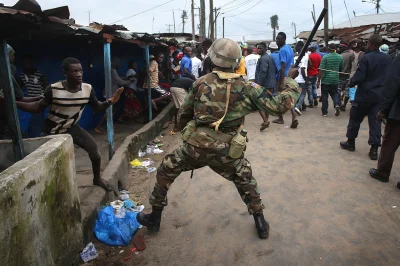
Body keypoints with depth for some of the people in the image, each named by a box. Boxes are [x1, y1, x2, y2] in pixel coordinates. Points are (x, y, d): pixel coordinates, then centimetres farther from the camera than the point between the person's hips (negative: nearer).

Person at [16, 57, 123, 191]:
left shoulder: (88, 89, -16)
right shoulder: (54, 89, -25)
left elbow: (97, 108, -5)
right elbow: (38, 107, -15)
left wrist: (110, 101, -24)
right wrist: (14, 102, -28)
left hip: (71, 127, 3)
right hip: (52, 131, -2)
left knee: (94, 149, -10)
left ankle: (97, 179, 14)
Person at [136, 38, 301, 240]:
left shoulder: (200, 83, -1)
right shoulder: (247, 88, -5)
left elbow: (184, 114, 9)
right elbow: (280, 105, -4)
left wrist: (186, 130, 31)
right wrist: (290, 80, 12)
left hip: (195, 147, 0)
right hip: (227, 152, 1)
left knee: (165, 172, 23)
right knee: (246, 181, 28)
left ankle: (154, 218, 34)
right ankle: (260, 223, 33)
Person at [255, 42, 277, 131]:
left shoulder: (263, 59, -15)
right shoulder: (270, 57, 16)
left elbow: (262, 73, -23)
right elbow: (275, 70, 20)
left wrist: (257, 84, -23)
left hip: (264, 85, -10)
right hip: (270, 84, 10)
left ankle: (265, 120, -17)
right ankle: (266, 121, 21)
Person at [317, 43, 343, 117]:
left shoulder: (325, 57, -11)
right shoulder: (340, 57, 3)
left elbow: (321, 70, -15)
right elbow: (341, 69, 14)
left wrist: (318, 81, -11)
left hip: (325, 80, -3)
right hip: (335, 80, 4)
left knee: (325, 96, 6)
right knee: (335, 93, 18)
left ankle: (324, 112, 10)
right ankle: (337, 104, -10)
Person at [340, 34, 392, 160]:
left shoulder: (365, 58, -15)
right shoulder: (388, 59, 3)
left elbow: (359, 77, -18)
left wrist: (351, 82, 0)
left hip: (364, 94, -5)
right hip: (380, 95, 5)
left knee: (355, 119, 11)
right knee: (375, 121, 7)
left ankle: (350, 142, 24)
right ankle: (374, 149, 7)